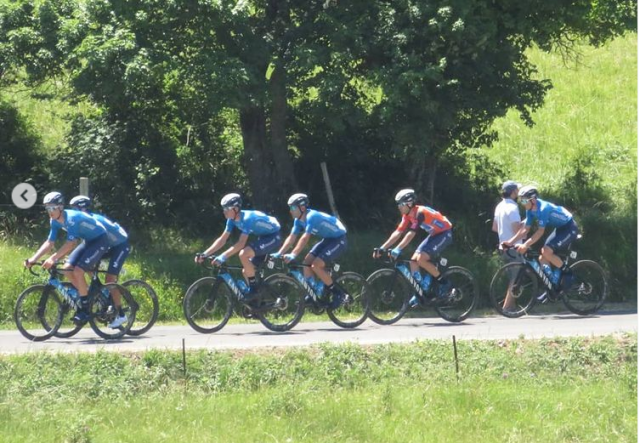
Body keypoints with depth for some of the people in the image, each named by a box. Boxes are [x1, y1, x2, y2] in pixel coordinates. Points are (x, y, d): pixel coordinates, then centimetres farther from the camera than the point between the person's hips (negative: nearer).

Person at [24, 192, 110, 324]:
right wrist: (33, 259, -13)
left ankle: (85, 310, -9)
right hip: (88, 241, 9)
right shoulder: (55, 221, -3)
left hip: (100, 240, -9)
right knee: (68, 268, -2)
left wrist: (53, 258, -42)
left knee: (78, 271, -19)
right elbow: (49, 242, -2)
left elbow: (70, 244, -35)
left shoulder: (72, 218, -30)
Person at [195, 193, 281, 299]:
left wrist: (222, 257, -41)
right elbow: (222, 240, 0)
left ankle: (254, 289, -16)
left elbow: (241, 244, -36)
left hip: (273, 237, -9)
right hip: (263, 237, 9)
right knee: (246, 272, 6)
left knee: (243, 254, -28)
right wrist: (204, 254, -10)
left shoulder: (247, 218, -29)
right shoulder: (232, 220, -3)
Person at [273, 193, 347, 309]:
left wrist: (293, 255, -41)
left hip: (339, 239, -9)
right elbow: (291, 238, 0)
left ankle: (339, 294, -8)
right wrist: (279, 254, -10)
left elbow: (305, 238, -36)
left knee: (316, 265, -19)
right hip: (327, 239, 9)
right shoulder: (299, 220, 0)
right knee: (307, 261, -2)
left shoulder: (311, 217, -28)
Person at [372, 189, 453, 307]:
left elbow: (411, 234, -35)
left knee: (421, 259, -22)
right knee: (413, 261, -1)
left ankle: (444, 284, -11)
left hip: (444, 234, -9)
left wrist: (397, 250, -41)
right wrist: (382, 248, -7)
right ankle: (419, 294, 2)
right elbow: (397, 233, 0)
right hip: (434, 235, 9)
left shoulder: (419, 213, -27)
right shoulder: (408, 216, 0)